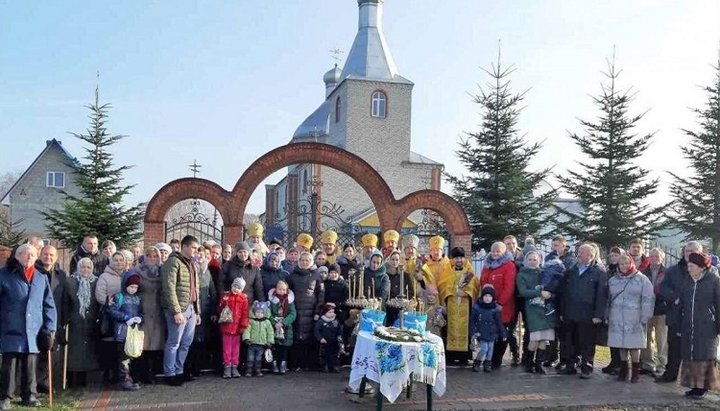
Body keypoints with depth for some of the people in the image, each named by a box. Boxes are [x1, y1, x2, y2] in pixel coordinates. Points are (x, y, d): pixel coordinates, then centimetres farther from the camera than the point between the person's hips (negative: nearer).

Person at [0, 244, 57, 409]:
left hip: (33, 332, 3)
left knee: (30, 366, 8)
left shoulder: (42, 278, 10)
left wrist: (50, 328, 3)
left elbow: (49, 305, 11)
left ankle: (29, 395, 18)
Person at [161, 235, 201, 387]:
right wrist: (176, 311, -20)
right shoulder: (173, 262, -9)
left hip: (191, 309, 8)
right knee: (174, 343, -1)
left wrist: (197, 311, 17)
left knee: (186, 343, 12)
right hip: (179, 309, -8)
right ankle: (170, 374, 9)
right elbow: (169, 288, -17)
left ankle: (179, 371, 23)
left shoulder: (191, 264, 18)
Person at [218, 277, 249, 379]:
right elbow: (219, 310, 6)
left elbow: (245, 313, 0)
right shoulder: (225, 296, 2)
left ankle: (234, 366, 15)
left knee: (235, 347, 7)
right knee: (227, 347, 5)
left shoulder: (243, 298, 1)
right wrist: (223, 304, -15)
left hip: (237, 327, 0)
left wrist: (243, 325, -6)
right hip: (226, 326, 0)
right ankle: (227, 366, 11)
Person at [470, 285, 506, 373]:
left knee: (490, 349, 8)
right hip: (482, 334, -2)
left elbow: (499, 322, 3)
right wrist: (474, 332, -5)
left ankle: (487, 364, 22)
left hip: (492, 334, 2)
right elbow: (472, 321, 1)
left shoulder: (495, 308, -1)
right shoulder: (477, 307, -4)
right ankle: (476, 363, 8)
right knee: (483, 348, -9)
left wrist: (503, 333, 3)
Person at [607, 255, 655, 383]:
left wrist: (644, 318, -10)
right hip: (617, 319, 4)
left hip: (634, 319, -4)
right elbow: (608, 300, 16)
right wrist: (607, 317, 12)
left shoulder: (642, 279, -1)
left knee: (634, 344, -3)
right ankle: (624, 369, 18)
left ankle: (635, 371, 11)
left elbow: (648, 299, -6)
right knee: (621, 344, 6)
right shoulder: (613, 280, 11)